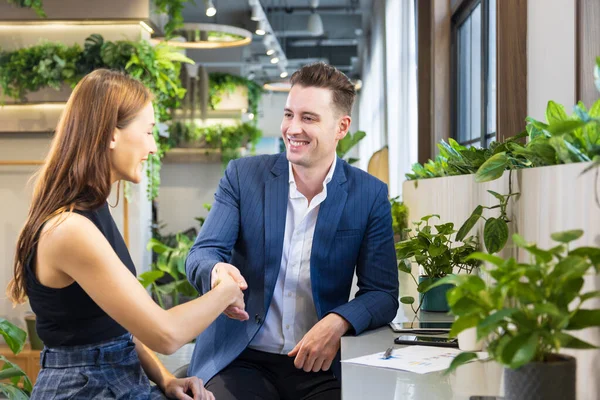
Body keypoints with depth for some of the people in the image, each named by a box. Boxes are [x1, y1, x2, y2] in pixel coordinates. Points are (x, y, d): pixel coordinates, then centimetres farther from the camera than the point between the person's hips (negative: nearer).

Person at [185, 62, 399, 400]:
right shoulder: (243, 175, 3)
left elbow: (383, 293, 0)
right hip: (241, 361, -1)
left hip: (321, 368, 1)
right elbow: (202, 253, -3)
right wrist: (217, 272, -28)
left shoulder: (370, 195, 1)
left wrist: (338, 323, -21)